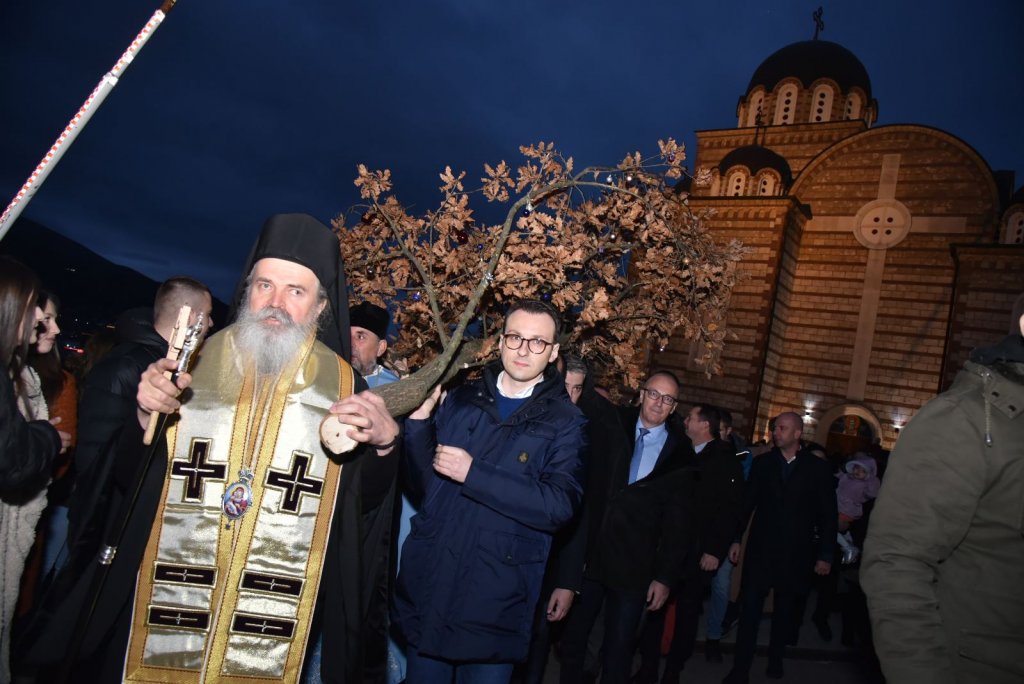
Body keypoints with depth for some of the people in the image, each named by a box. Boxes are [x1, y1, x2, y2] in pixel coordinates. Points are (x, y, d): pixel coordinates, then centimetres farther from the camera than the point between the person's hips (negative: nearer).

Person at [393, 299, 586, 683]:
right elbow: (425, 482, 6)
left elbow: (559, 506, -17)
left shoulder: (564, 422, -4)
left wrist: (473, 473, -20)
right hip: (426, 590, 3)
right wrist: (419, 420, -10)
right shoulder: (461, 400, 6)